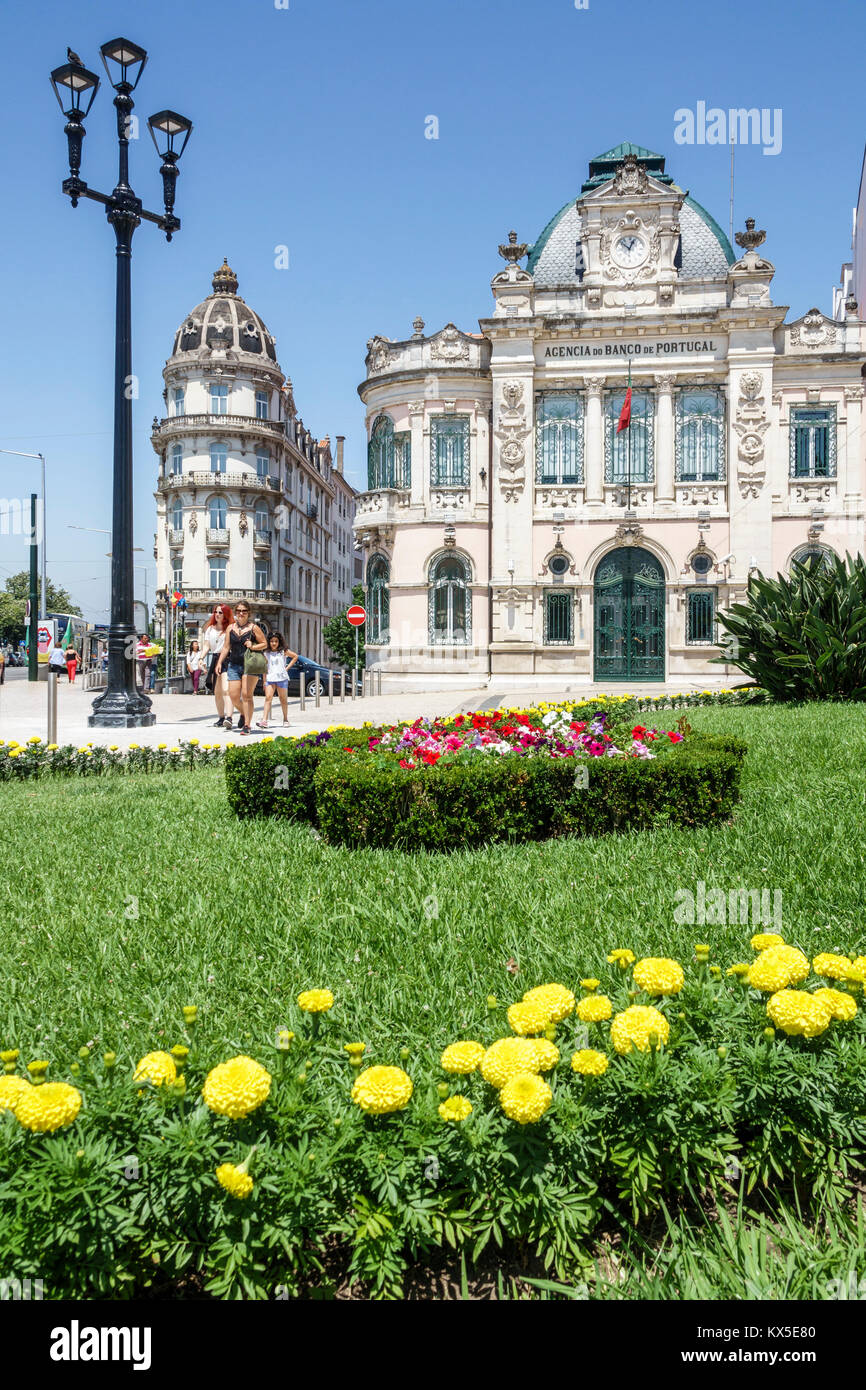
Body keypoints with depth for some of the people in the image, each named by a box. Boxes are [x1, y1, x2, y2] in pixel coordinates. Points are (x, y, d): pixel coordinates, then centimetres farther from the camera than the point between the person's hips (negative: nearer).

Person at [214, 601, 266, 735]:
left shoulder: (253, 627, 1)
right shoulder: (231, 628, 13)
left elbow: (264, 644, 3)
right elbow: (226, 647, 17)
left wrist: (252, 647, -14)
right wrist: (219, 662, 9)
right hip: (234, 665, 4)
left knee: (246, 695, -12)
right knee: (233, 696, 0)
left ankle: (247, 725, -7)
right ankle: (243, 714, 31)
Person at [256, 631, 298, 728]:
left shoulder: (283, 651, 2)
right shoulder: (267, 653, 7)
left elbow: (295, 656, 9)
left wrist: (287, 668, 3)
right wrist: (264, 681, 5)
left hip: (282, 678, -1)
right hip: (270, 678, 1)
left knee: (283, 699, 7)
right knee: (268, 698, -10)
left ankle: (285, 720, 19)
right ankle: (264, 720, -18)